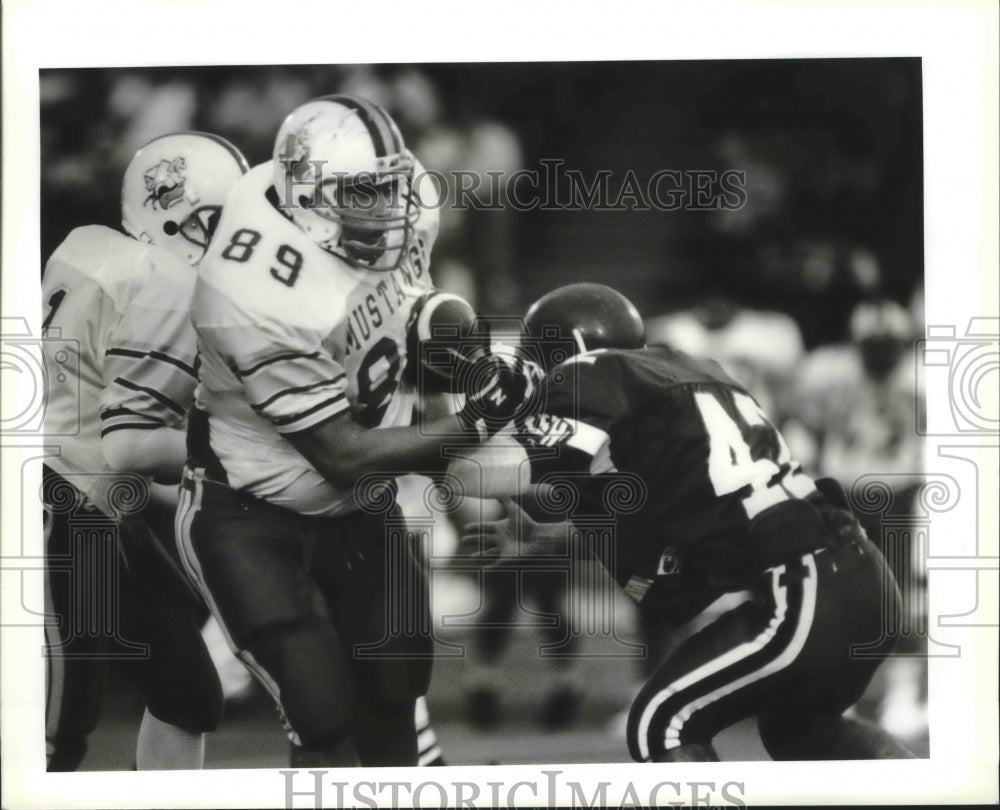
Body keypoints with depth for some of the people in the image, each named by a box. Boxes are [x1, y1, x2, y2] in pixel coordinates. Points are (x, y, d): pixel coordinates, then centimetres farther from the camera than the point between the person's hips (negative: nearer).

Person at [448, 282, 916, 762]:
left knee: (661, 729, 4)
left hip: (803, 599, -9)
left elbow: (477, 475, -12)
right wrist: (549, 538, 33)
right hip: (863, 576, 9)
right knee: (798, 725, 31)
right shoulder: (677, 372, 22)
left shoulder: (594, 381, -4)